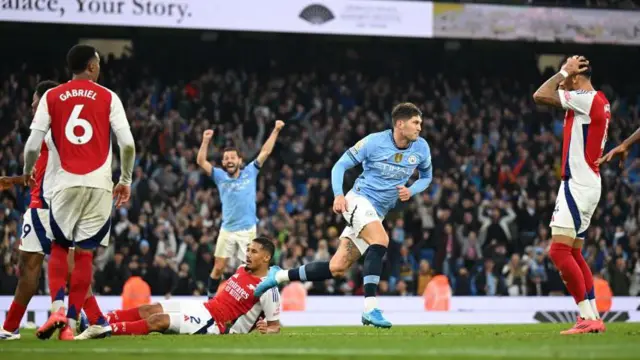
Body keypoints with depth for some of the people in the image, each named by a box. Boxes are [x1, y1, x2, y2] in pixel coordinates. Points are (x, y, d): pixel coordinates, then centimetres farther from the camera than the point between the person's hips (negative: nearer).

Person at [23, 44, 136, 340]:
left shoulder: (51, 98, 4)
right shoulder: (108, 98, 3)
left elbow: (33, 145, -2)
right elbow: (127, 143, -5)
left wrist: (27, 175, 17)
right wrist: (126, 180, 10)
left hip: (66, 183, 0)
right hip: (99, 183, 0)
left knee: (59, 247, 14)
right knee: (85, 252, 6)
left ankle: (58, 307, -7)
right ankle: (70, 323, 3)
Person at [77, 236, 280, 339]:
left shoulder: (268, 289, -13)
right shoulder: (242, 270, 12)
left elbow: (275, 326, -10)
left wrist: (266, 330, -27)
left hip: (215, 324, -9)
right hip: (203, 308, 9)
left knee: (159, 321, -22)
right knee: (150, 310, -4)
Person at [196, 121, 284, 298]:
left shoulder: (249, 173, 5)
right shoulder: (220, 176, 6)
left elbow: (265, 152, 4)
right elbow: (201, 161, -3)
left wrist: (275, 131, 0)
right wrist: (205, 141, -15)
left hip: (248, 230, -1)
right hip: (227, 230, 1)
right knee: (218, 268, 1)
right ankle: (211, 297, 13)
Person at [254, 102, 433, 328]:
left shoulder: (421, 147, 1)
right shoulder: (374, 142, -11)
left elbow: (426, 176, 18)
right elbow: (340, 165, -2)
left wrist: (411, 191, -4)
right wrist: (338, 195, -17)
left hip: (376, 214, 6)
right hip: (359, 200, -6)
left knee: (337, 268, -1)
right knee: (380, 240, -34)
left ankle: (279, 276, 15)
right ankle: (370, 309, -36)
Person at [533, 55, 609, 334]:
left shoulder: (586, 99, -15)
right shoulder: (600, 102, 14)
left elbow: (540, 96, -18)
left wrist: (564, 71, -5)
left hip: (578, 184, -10)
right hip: (588, 183, 10)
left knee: (559, 251, -13)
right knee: (573, 253, 14)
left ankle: (588, 317, -16)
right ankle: (594, 318, 13)